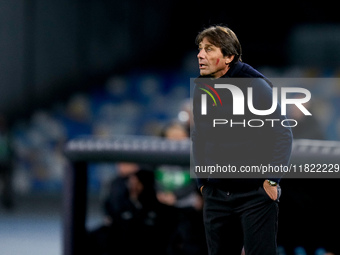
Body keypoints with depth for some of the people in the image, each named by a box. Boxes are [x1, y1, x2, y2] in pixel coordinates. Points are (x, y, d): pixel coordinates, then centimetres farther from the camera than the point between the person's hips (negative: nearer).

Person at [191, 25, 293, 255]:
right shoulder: (201, 90, 7)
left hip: (256, 194, -6)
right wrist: (202, 182, 15)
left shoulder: (254, 86, -11)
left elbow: (283, 134, -9)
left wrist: (272, 180, -12)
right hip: (216, 197, 6)